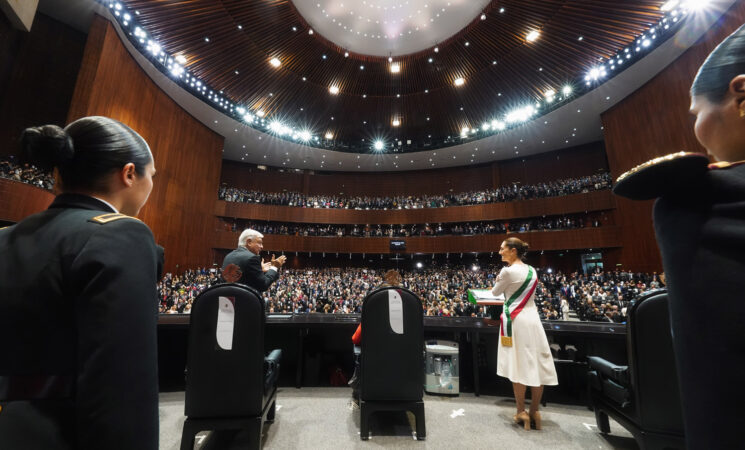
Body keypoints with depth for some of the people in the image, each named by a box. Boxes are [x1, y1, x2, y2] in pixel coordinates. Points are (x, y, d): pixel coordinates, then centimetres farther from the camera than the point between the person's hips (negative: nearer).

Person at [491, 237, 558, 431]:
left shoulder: (508, 271, -12)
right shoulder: (532, 271, 10)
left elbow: (495, 292, 1)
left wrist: (499, 278, 14)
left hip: (515, 320, -6)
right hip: (532, 318, 7)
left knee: (518, 365, 3)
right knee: (537, 364, 10)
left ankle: (521, 412, 12)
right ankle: (534, 411, 20)